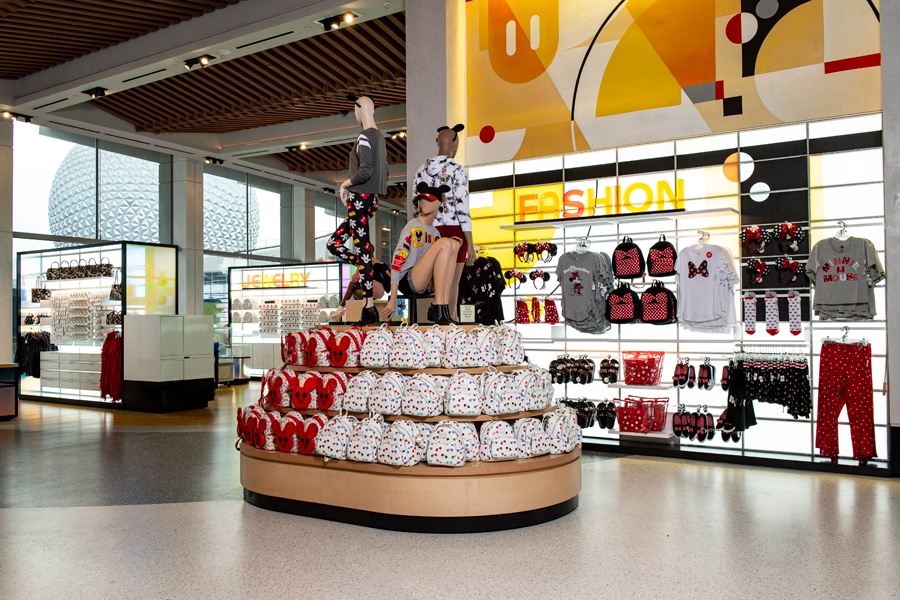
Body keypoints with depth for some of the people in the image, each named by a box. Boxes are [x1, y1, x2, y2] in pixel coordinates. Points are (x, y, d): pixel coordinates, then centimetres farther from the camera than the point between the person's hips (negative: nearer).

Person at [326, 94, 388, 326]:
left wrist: (346, 183, -6)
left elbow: (365, 171, -23)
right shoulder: (379, 136, 15)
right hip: (371, 199, 9)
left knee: (363, 249, -7)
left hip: (360, 199, -9)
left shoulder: (365, 137, -12)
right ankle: (371, 271, 5)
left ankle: (369, 307, -4)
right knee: (333, 243, 14)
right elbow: (384, 171, 20)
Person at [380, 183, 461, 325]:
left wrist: (452, 250, 5)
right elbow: (397, 261, -12)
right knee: (445, 242, -19)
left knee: (453, 244, -7)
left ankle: (441, 308, -17)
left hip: (426, 285, 7)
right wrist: (393, 299, -19)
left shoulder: (435, 232, 18)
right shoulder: (412, 227, -3)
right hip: (407, 281, -7)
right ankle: (439, 310, -27)